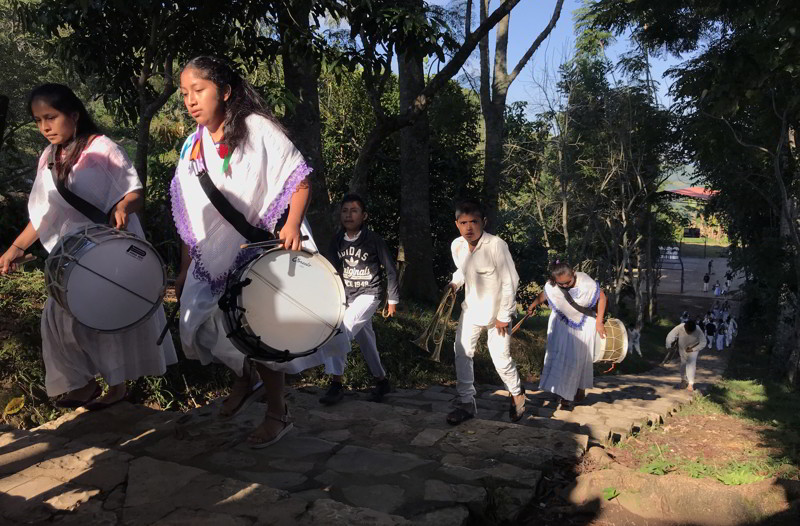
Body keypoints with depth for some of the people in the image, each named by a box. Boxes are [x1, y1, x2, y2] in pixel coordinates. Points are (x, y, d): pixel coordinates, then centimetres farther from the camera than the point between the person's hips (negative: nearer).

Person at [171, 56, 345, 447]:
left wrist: (292, 225, -27)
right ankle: (245, 379, 35)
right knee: (196, 325, 7)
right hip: (213, 259, 7)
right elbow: (189, 217, 12)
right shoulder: (192, 146, 9)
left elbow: (300, 179, -11)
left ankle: (277, 413, 17)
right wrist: (185, 269, 12)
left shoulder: (259, 129, -9)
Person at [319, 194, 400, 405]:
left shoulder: (374, 240, -12)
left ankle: (336, 384, -15)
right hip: (347, 296, 6)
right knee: (365, 340, 14)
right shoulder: (337, 240, 1)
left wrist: (393, 299, -3)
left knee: (342, 330, -22)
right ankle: (381, 381, 32)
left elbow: (390, 269, -6)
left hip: (368, 295, -6)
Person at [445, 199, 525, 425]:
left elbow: (510, 282, -19)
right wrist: (453, 284, -5)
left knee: (501, 358, 1)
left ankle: (517, 394, 32)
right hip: (471, 309, 5)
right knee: (462, 352, 3)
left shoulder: (496, 245, -26)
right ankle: (466, 402, 18)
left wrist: (503, 316, -16)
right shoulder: (457, 246, -8)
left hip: (497, 311, -5)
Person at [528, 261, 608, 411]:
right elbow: (543, 296, 0)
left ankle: (581, 389, 26)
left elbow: (602, 297, -14)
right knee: (559, 356, -8)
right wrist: (532, 305, 17)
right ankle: (565, 395, -1)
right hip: (561, 323, 1)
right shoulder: (550, 287, -23)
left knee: (580, 358, 6)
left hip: (583, 324, -1)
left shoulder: (586, 283, -30)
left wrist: (599, 322, -14)